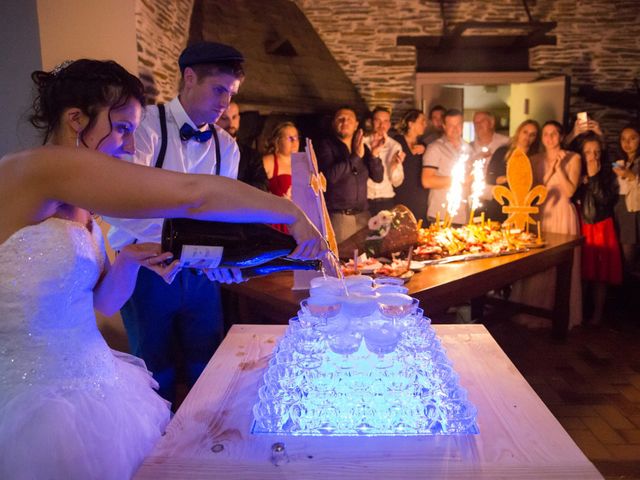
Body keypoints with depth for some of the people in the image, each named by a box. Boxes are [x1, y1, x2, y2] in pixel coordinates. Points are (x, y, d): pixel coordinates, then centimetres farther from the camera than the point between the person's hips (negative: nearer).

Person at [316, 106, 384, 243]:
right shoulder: (326, 145, -2)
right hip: (338, 216, -5)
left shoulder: (361, 146, 13)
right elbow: (331, 176, -19)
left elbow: (378, 177, 6)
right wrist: (356, 156, -16)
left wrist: (374, 154, -9)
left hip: (363, 215, 5)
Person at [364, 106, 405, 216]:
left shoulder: (395, 146, 5)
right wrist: (373, 151, -19)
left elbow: (397, 182, 2)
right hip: (365, 200, -2)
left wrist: (395, 165, -17)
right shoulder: (363, 142, 0)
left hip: (387, 202, 2)